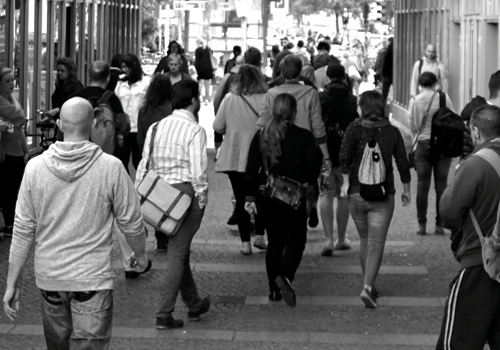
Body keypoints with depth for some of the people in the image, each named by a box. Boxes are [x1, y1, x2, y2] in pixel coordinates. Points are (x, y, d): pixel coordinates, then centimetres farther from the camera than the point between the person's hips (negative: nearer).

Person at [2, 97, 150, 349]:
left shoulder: (35, 167, -5)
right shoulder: (111, 168, -12)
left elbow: (23, 229, -2)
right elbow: (131, 222, -3)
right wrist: (141, 256, 17)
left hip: (49, 278, 3)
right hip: (93, 279, -3)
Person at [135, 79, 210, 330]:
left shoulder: (156, 127, 7)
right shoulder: (195, 131, -11)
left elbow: (144, 165, 8)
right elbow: (198, 171, -16)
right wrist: (201, 200, -7)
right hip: (185, 191, -7)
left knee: (179, 250, 18)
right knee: (177, 252, -1)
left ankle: (194, 304, 33)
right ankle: (164, 314, -1)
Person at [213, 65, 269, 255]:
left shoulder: (230, 99, -6)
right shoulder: (266, 100, -10)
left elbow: (217, 126, -2)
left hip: (234, 158, 0)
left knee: (241, 200, 6)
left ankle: (245, 242, 5)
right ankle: (259, 235, 14)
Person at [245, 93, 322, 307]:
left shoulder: (260, 136, 1)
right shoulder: (304, 137, -8)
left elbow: (251, 170, 2)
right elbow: (313, 168, -8)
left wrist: (250, 197, 8)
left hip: (268, 198, 3)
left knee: (274, 242, 14)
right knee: (296, 241, 6)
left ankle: (274, 289, 15)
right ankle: (285, 276, -19)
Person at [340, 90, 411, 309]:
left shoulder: (355, 128, -4)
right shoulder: (393, 132, 1)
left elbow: (344, 155, -17)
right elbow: (402, 163, 3)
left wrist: (346, 181, -7)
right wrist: (406, 190, 15)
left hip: (356, 193, 1)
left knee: (365, 241, 17)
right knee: (376, 243, -4)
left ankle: (369, 286, 25)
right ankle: (367, 287, -20)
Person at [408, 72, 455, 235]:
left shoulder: (415, 101, -3)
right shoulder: (444, 99, -5)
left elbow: (412, 127, -1)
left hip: (423, 144, 0)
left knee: (422, 185, 4)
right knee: (441, 185, 4)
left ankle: (422, 225, 3)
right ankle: (440, 225, 4)